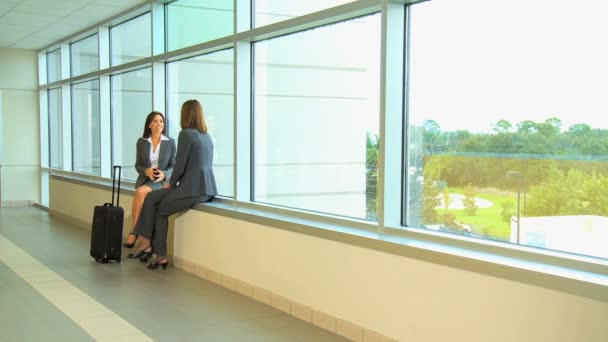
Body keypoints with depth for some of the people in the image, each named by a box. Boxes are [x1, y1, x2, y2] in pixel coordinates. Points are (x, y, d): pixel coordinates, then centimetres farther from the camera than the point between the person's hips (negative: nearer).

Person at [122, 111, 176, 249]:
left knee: (141, 192, -32)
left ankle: (133, 232, -23)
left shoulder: (170, 142, 1)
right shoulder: (141, 142, 6)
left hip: (162, 181, -2)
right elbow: (138, 165, 8)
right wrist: (146, 171, -15)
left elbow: (173, 166, 1)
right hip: (144, 179, 2)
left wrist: (164, 174, -19)